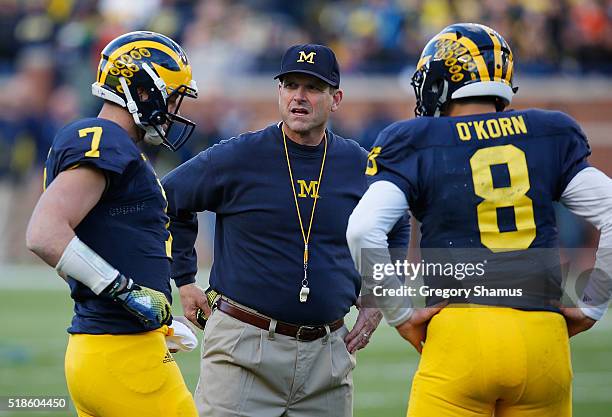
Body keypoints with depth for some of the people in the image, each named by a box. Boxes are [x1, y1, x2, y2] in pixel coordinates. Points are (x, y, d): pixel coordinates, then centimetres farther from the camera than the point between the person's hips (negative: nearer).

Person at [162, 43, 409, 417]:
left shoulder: (359, 166, 7)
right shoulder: (239, 156, -3)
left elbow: (396, 232, 25)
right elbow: (168, 200, 9)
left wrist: (377, 302, 14)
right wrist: (185, 280, 8)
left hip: (328, 353, 4)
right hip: (245, 344, -3)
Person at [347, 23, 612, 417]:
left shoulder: (418, 145, 5)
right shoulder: (549, 137, 12)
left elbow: (363, 231, -8)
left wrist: (399, 315, 2)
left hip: (461, 335, -3)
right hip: (544, 338, 3)